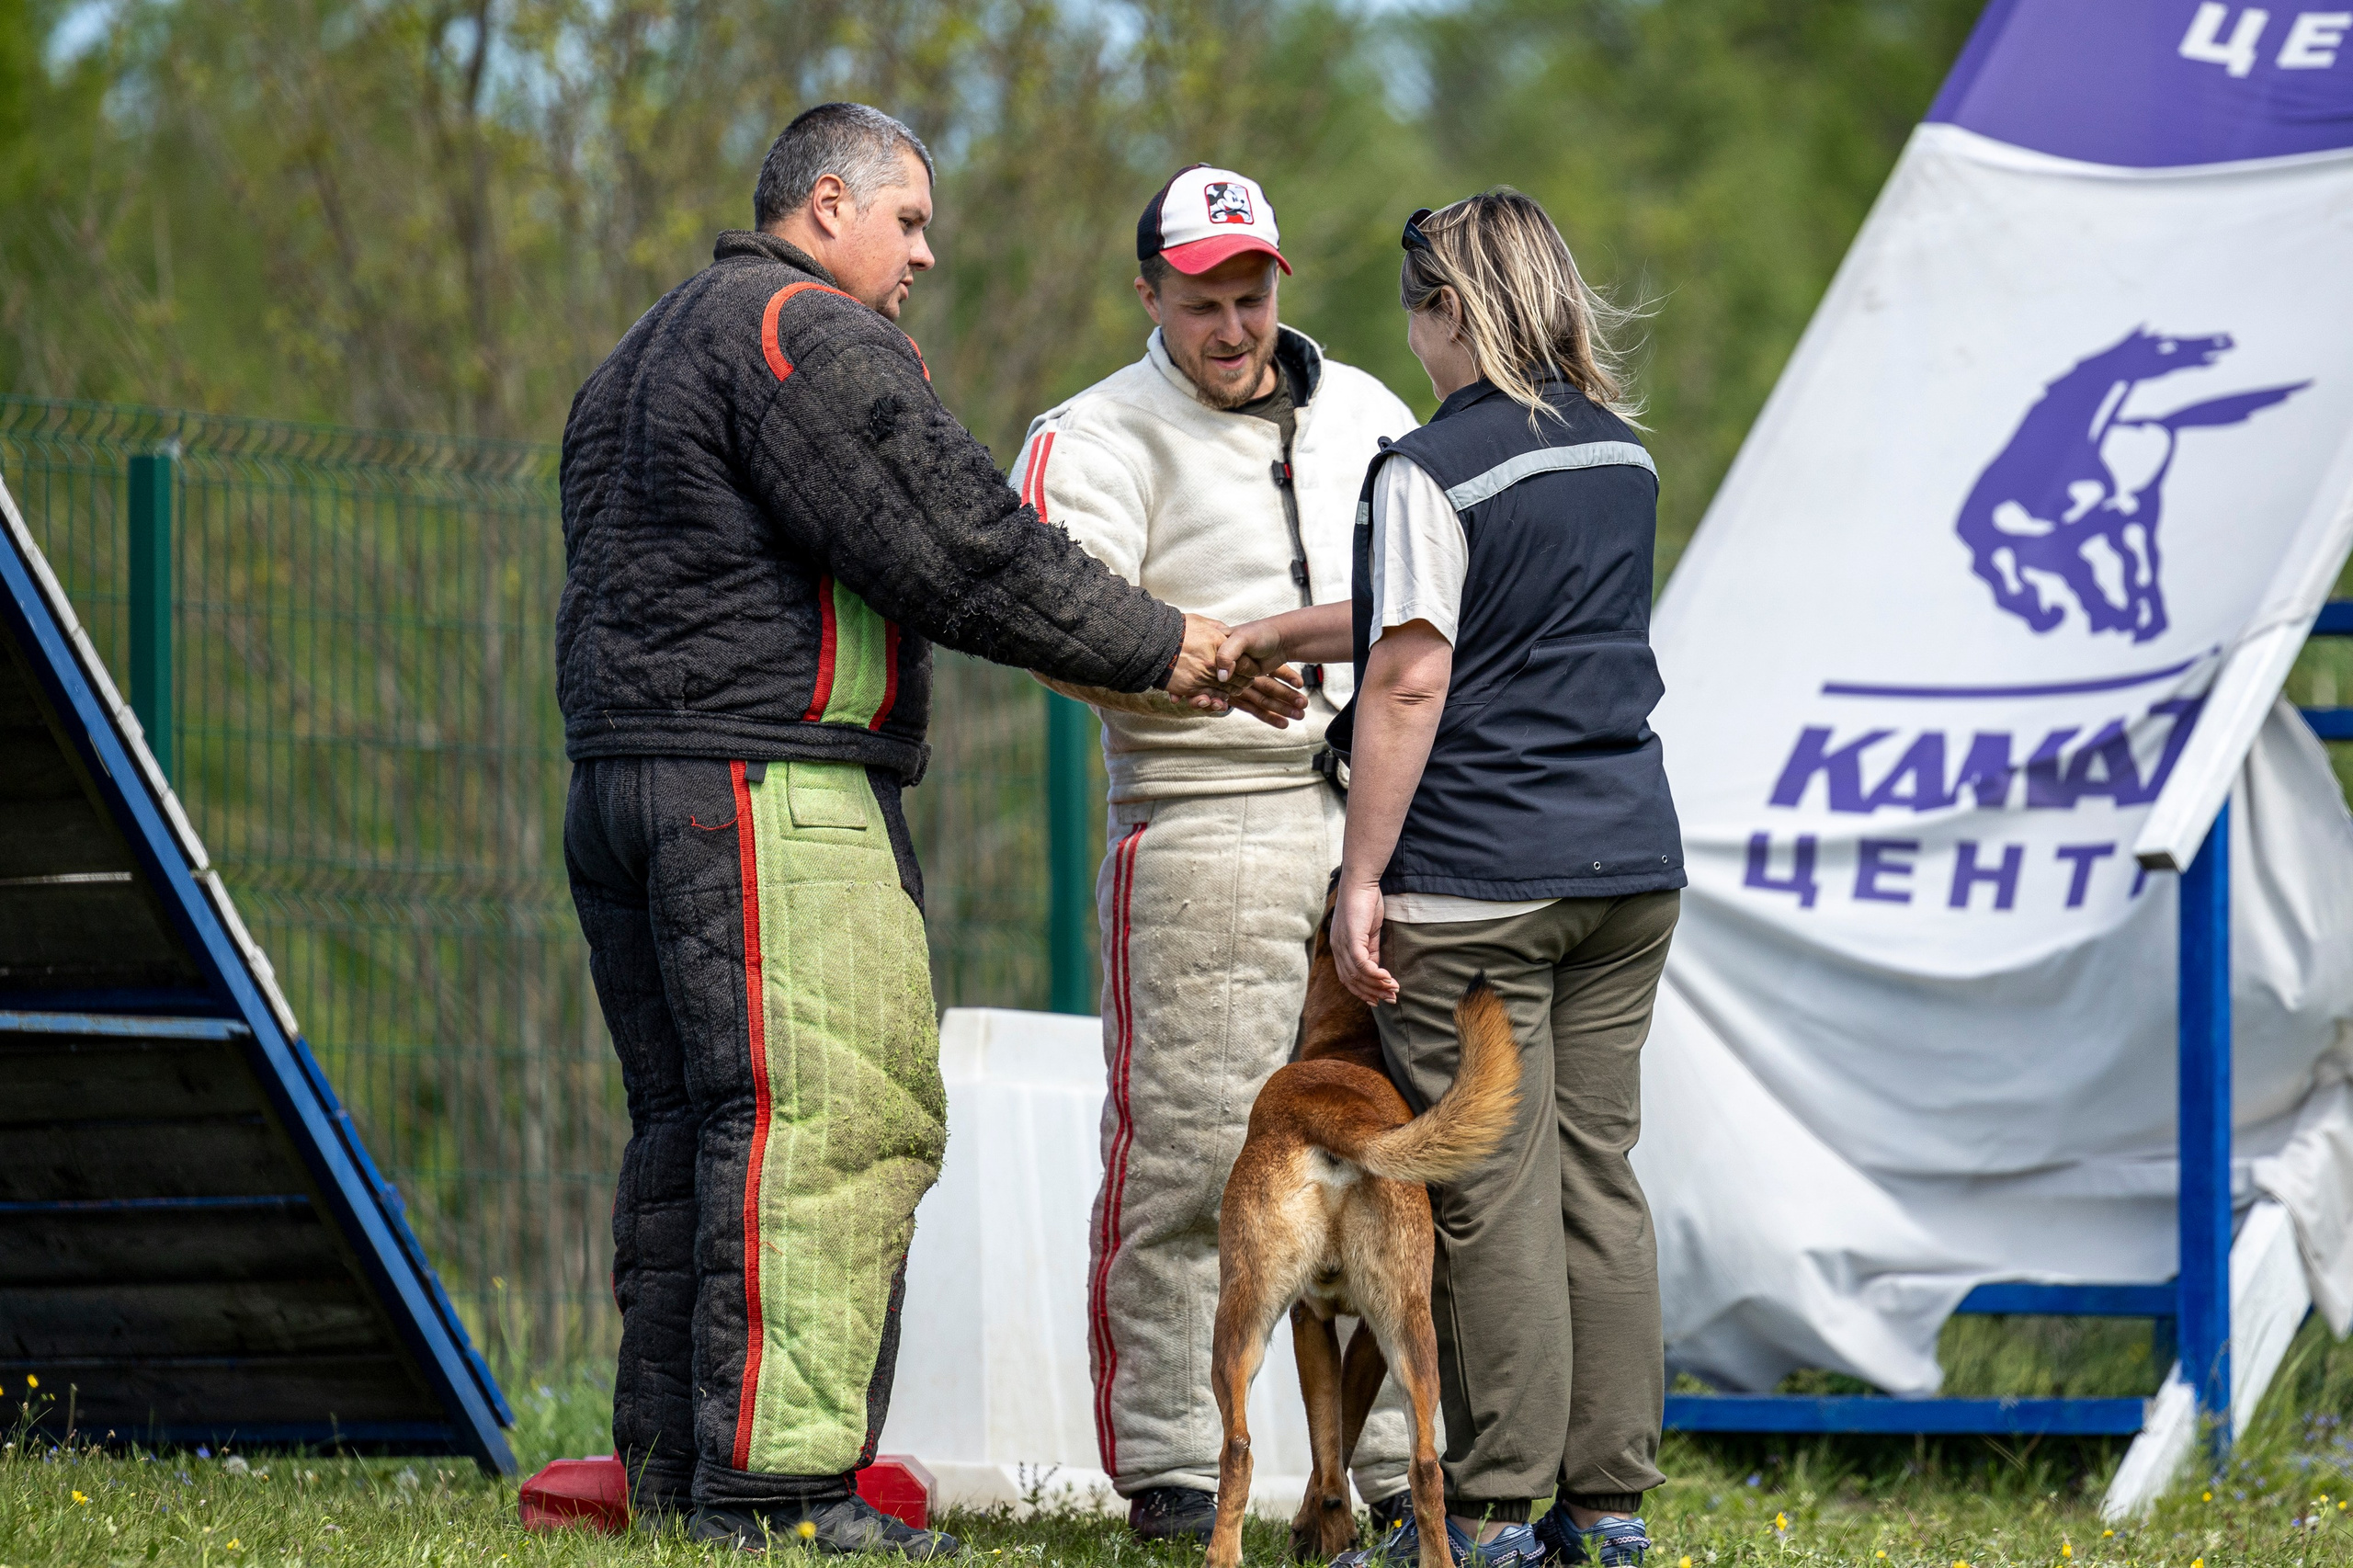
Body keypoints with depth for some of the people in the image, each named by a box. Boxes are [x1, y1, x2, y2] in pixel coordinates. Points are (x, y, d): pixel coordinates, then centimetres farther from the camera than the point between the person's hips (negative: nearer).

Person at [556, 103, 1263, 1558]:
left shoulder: (648, 355, 25)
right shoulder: (811, 340, -9)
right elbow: (956, 547, -14)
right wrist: (1153, 646, -7)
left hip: (621, 771, 11)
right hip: (769, 784, -11)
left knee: (692, 1123, 11)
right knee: (828, 1114, -13)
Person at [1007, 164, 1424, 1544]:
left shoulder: (1364, 415, 17)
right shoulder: (1099, 442, -1)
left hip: (1380, 819, 5)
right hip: (1206, 826, -5)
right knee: (1190, 1147, -8)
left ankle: (1411, 1462, 11)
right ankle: (1169, 1466, -1)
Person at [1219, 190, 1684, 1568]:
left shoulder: (1434, 470, -11)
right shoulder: (1621, 456, 12)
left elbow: (1411, 683, -15)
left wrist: (1362, 879, -11)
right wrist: (1278, 636, 29)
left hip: (1476, 884, -7)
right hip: (1630, 862, 7)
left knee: (1494, 1200, -3)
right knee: (1601, 1180, 9)